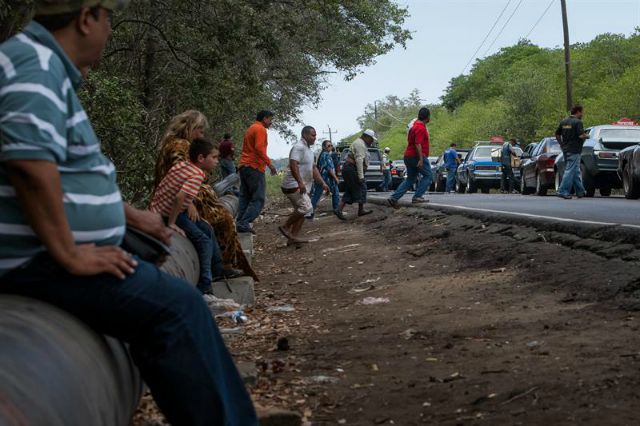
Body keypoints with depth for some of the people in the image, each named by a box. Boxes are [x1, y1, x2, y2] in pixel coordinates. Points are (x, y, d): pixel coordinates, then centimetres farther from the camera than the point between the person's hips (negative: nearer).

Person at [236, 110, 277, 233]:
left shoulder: (250, 129, 22)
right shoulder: (261, 129, -8)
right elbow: (259, 148, -20)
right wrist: (269, 164, -18)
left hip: (244, 166, 9)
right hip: (255, 167, -9)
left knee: (245, 198, 9)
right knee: (258, 199, -8)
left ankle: (240, 223, 2)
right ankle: (244, 223, -19)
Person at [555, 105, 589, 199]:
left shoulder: (564, 122, 11)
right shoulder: (578, 122, -12)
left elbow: (557, 134, 14)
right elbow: (581, 135, -21)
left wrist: (562, 144, 20)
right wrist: (587, 136, -1)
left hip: (565, 149, 8)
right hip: (574, 150, -8)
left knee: (576, 171, 16)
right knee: (570, 171, -8)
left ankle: (580, 191, 22)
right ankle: (563, 191, -13)